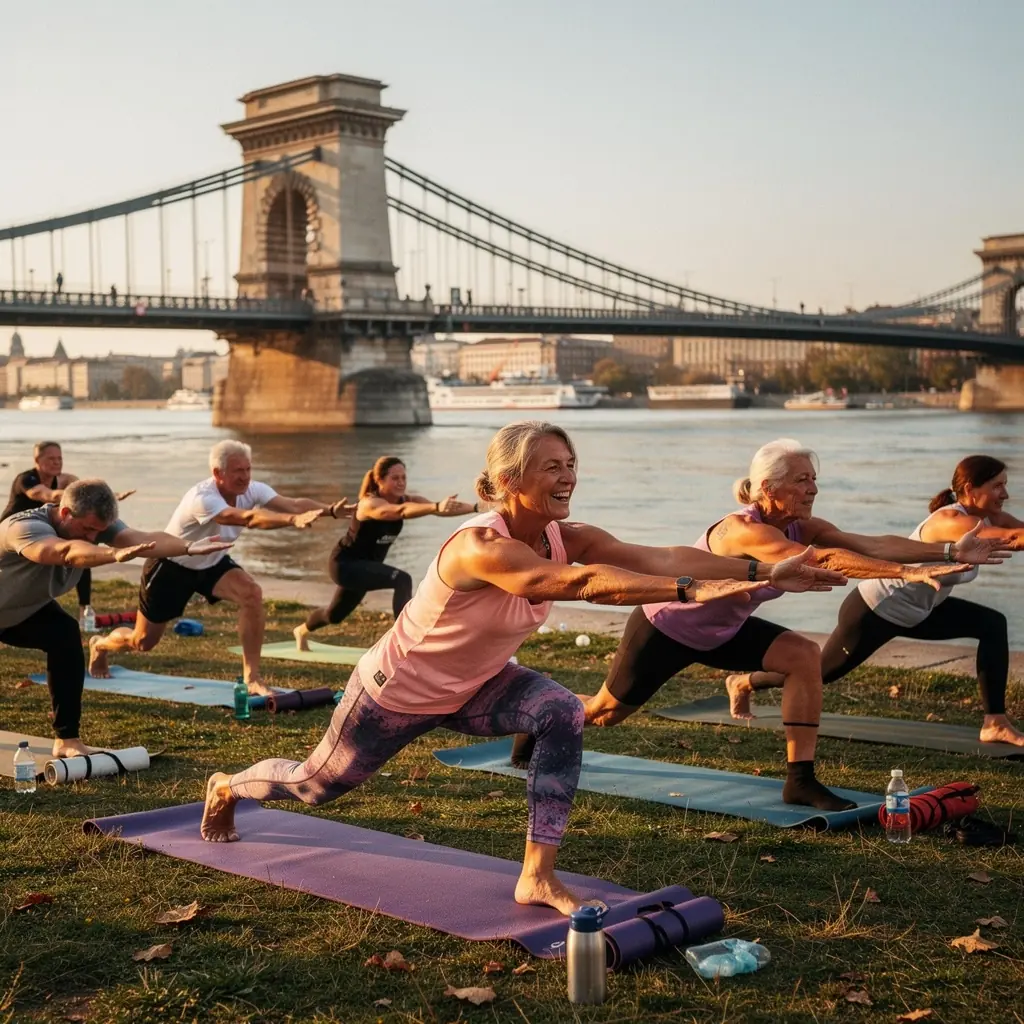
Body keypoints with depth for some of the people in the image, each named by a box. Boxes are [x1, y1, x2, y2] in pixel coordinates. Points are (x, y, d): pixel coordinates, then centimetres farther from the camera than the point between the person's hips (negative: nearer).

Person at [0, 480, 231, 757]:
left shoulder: (95, 524, -21)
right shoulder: (24, 527, -38)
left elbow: (141, 539, -38)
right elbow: (66, 551, -60)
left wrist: (189, 547, -56)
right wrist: (115, 554, -77)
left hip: (27, 610, 4)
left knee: (65, 636, -19)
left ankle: (67, 740, -15)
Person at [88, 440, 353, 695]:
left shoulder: (251, 490, -19)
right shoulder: (202, 498, -38)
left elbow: (293, 503, -33)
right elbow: (248, 518, -55)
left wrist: (331, 510, -51)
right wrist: (293, 520, -68)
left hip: (212, 563, 5)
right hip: (171, 566, -5)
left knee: (252, 594, -25)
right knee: (143, 642, 7)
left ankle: (251, 677, -16)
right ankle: (99, 646, 44)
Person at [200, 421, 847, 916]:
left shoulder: (564, 538, -18)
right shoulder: (481, 547, -39)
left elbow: (658, 557, -29)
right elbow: (580, 584, -55)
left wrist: (761, 570, -39)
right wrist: (691, 591, -63)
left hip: (473, 687, 6)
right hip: (395, 692, -6)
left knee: (564, 714, -22)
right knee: (318, 785, 16)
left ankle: (539, 877, -14)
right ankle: (227, 788, 50)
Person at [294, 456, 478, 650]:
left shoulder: (406, 500, -11)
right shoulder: (370, 504, -31)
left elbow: (444, 508, -25)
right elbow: (401, 511, -53)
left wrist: (476, 507, -41)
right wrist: (437, 507, -69)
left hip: (366, 565, 8)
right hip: (344, 564, -8)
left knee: (335, 615, 29)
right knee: (402, 580, -31)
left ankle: (302, 630, 60)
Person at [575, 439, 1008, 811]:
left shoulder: (802, 529, -15)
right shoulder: (742, 530, -37)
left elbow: (872, 544, -26)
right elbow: (827, 560, -51)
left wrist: (949, 552, -37)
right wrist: (907, 573, -57)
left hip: (723, 630, 7)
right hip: (663, 628, -7)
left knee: (804, 655, -15)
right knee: (606, 712, 8)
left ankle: (800, 781, -11)